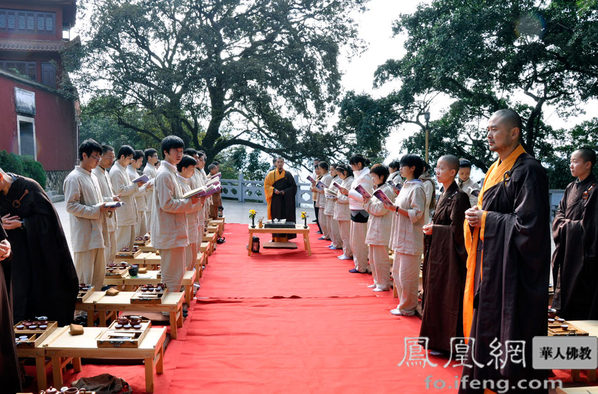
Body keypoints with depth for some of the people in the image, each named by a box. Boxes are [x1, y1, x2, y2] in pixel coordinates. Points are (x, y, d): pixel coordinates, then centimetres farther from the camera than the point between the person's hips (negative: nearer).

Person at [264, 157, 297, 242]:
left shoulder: (288, 174, 6)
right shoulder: (271, 174, 7)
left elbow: (293, 186, 4)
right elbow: (266, 185, 4)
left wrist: (285, 191, -10)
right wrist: (274, 190, -12)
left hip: (286, 201, 0)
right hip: (275, 200, 0)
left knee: (286, 218, -1)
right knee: (275, 218, -1)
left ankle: (284, 237, 5)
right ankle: (276, 237, 5)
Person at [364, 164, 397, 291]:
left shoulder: (387, 190, -13)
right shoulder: (378, 189, 17)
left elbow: (380, 209, -20)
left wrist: (368, 201, -10)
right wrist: (367, 201, 5)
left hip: (381, 230, -10)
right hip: (374, 228, 10)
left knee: (380, 257, -4)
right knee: (373, 257, 15)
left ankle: (384, 284, 7)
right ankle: (377, 281, 25)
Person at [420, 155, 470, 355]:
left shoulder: (458, 197, -16)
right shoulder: (444, 194, 11)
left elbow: (456, 230, -19)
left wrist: (433, 229, -9)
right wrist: (431, 227, 3)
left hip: (448, 254, -9)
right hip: (437, 252, 9)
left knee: (446, 297, 0)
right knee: (435, 293, 15)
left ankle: (445, 344, 11)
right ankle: (435, 337, 28)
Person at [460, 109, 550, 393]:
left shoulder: (528, 170, -12)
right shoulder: (496, 169, 14)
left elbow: (528, 223, -18)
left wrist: (487, 219, -13)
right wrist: (475, 217, 2)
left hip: (511, 267, -8)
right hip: (488, 262, 8)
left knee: (508, 332, 0)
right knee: (483, 324, 13)